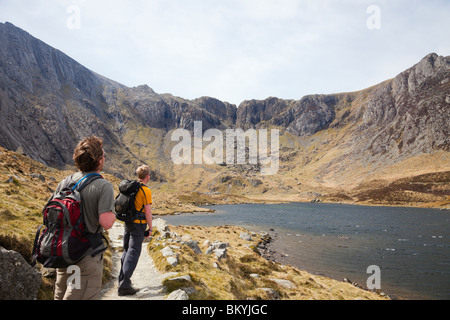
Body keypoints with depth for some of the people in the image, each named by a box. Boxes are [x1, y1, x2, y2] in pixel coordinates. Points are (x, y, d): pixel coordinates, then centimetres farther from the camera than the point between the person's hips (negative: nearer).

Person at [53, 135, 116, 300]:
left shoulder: (64, 183, 2)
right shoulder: (103, 186, -18)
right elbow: (106, 222, -25)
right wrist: (113, 214, -4)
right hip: (87, 257, -7)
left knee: (60, 296, 22)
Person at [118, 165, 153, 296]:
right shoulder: (146, 190, -14)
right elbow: (148, 212, -16)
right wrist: (150, 229, -6)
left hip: (128, 222, 7)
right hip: (139, 224, -7)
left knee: (127, 250, 19)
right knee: (133, 253, -4)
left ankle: (122, 279, 26)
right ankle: (124, 285, -6)